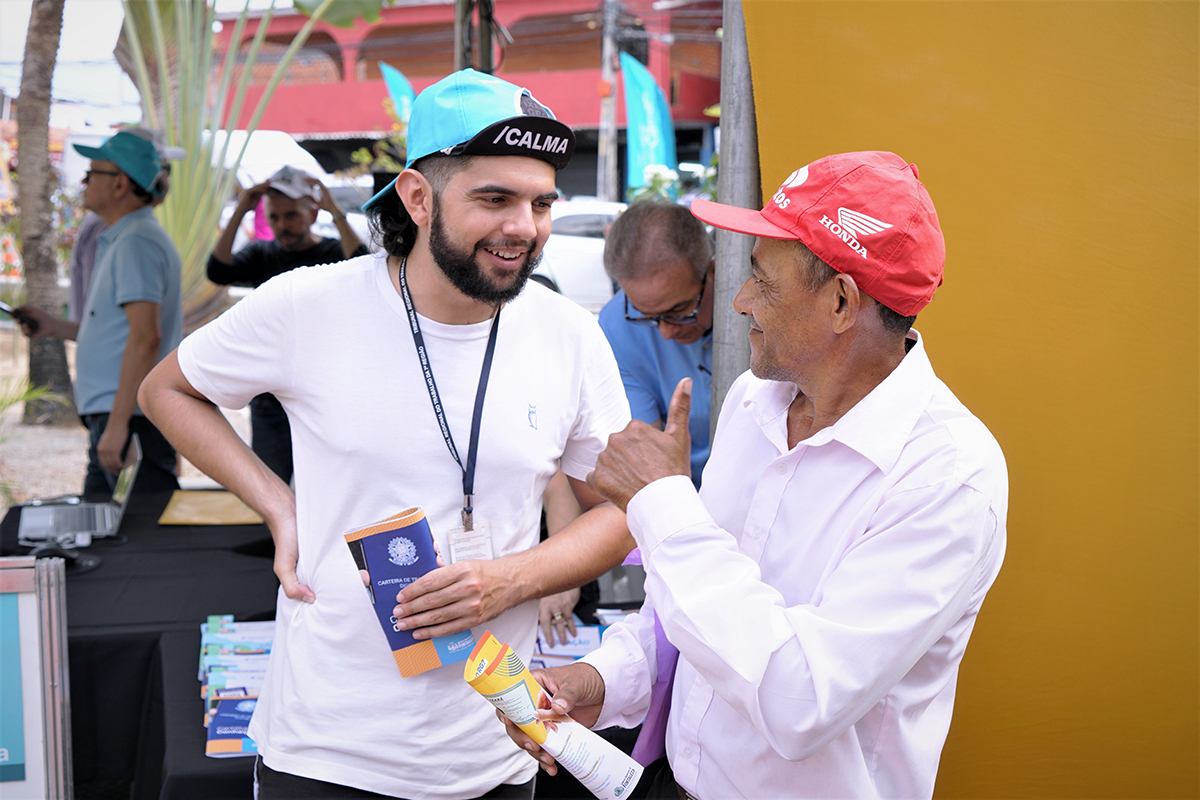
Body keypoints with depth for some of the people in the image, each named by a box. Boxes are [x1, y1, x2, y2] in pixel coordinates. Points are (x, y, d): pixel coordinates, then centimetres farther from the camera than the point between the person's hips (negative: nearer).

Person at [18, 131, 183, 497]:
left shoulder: (136, 242, -14)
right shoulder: (119, 241, 21)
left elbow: (146, 337, -23)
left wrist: (117, 423, -26)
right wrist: (55, 326, 20)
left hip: (133, 418, -11)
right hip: (114, 415, 11)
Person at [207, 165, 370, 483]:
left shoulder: (335, 254, 1)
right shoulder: (261, 254, 9)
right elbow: (218, 272, -9)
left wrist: (336, 212, -23)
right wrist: (239, 213, -13)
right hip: (270, 401, 3)